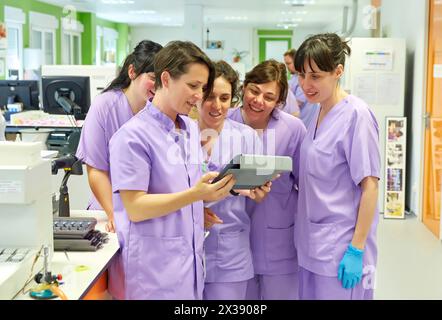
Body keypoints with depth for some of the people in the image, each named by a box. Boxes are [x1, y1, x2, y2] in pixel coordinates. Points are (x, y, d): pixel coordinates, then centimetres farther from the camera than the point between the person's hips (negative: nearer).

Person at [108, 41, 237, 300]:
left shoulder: (192, 129, 8)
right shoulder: (134, 135, -14)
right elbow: (135, 208, -18)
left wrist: (214, 189, -3)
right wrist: (195, 195, -28)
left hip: (191, 258, 7)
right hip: (154, 267, -7)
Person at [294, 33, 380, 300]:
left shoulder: (356, 115, -15)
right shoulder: (319, 112, 7)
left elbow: (370, 186, -16)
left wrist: (357, 250, -17)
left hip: (341, 250, -7)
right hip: (312, 245, 8)